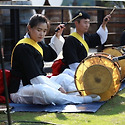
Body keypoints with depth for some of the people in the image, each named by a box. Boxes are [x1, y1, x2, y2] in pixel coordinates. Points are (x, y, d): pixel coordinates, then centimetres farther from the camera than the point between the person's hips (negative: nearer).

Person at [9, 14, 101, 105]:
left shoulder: (38, 43, 14)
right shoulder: (23, 48, -18)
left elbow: (52, 54, 35)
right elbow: (34, 76, -23)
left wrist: (57, 36, 21)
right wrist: (58, 87, -22)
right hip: (20, 90, -11)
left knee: (64, 78, 8)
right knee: (43, 91, -39)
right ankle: (83, 99, -38)